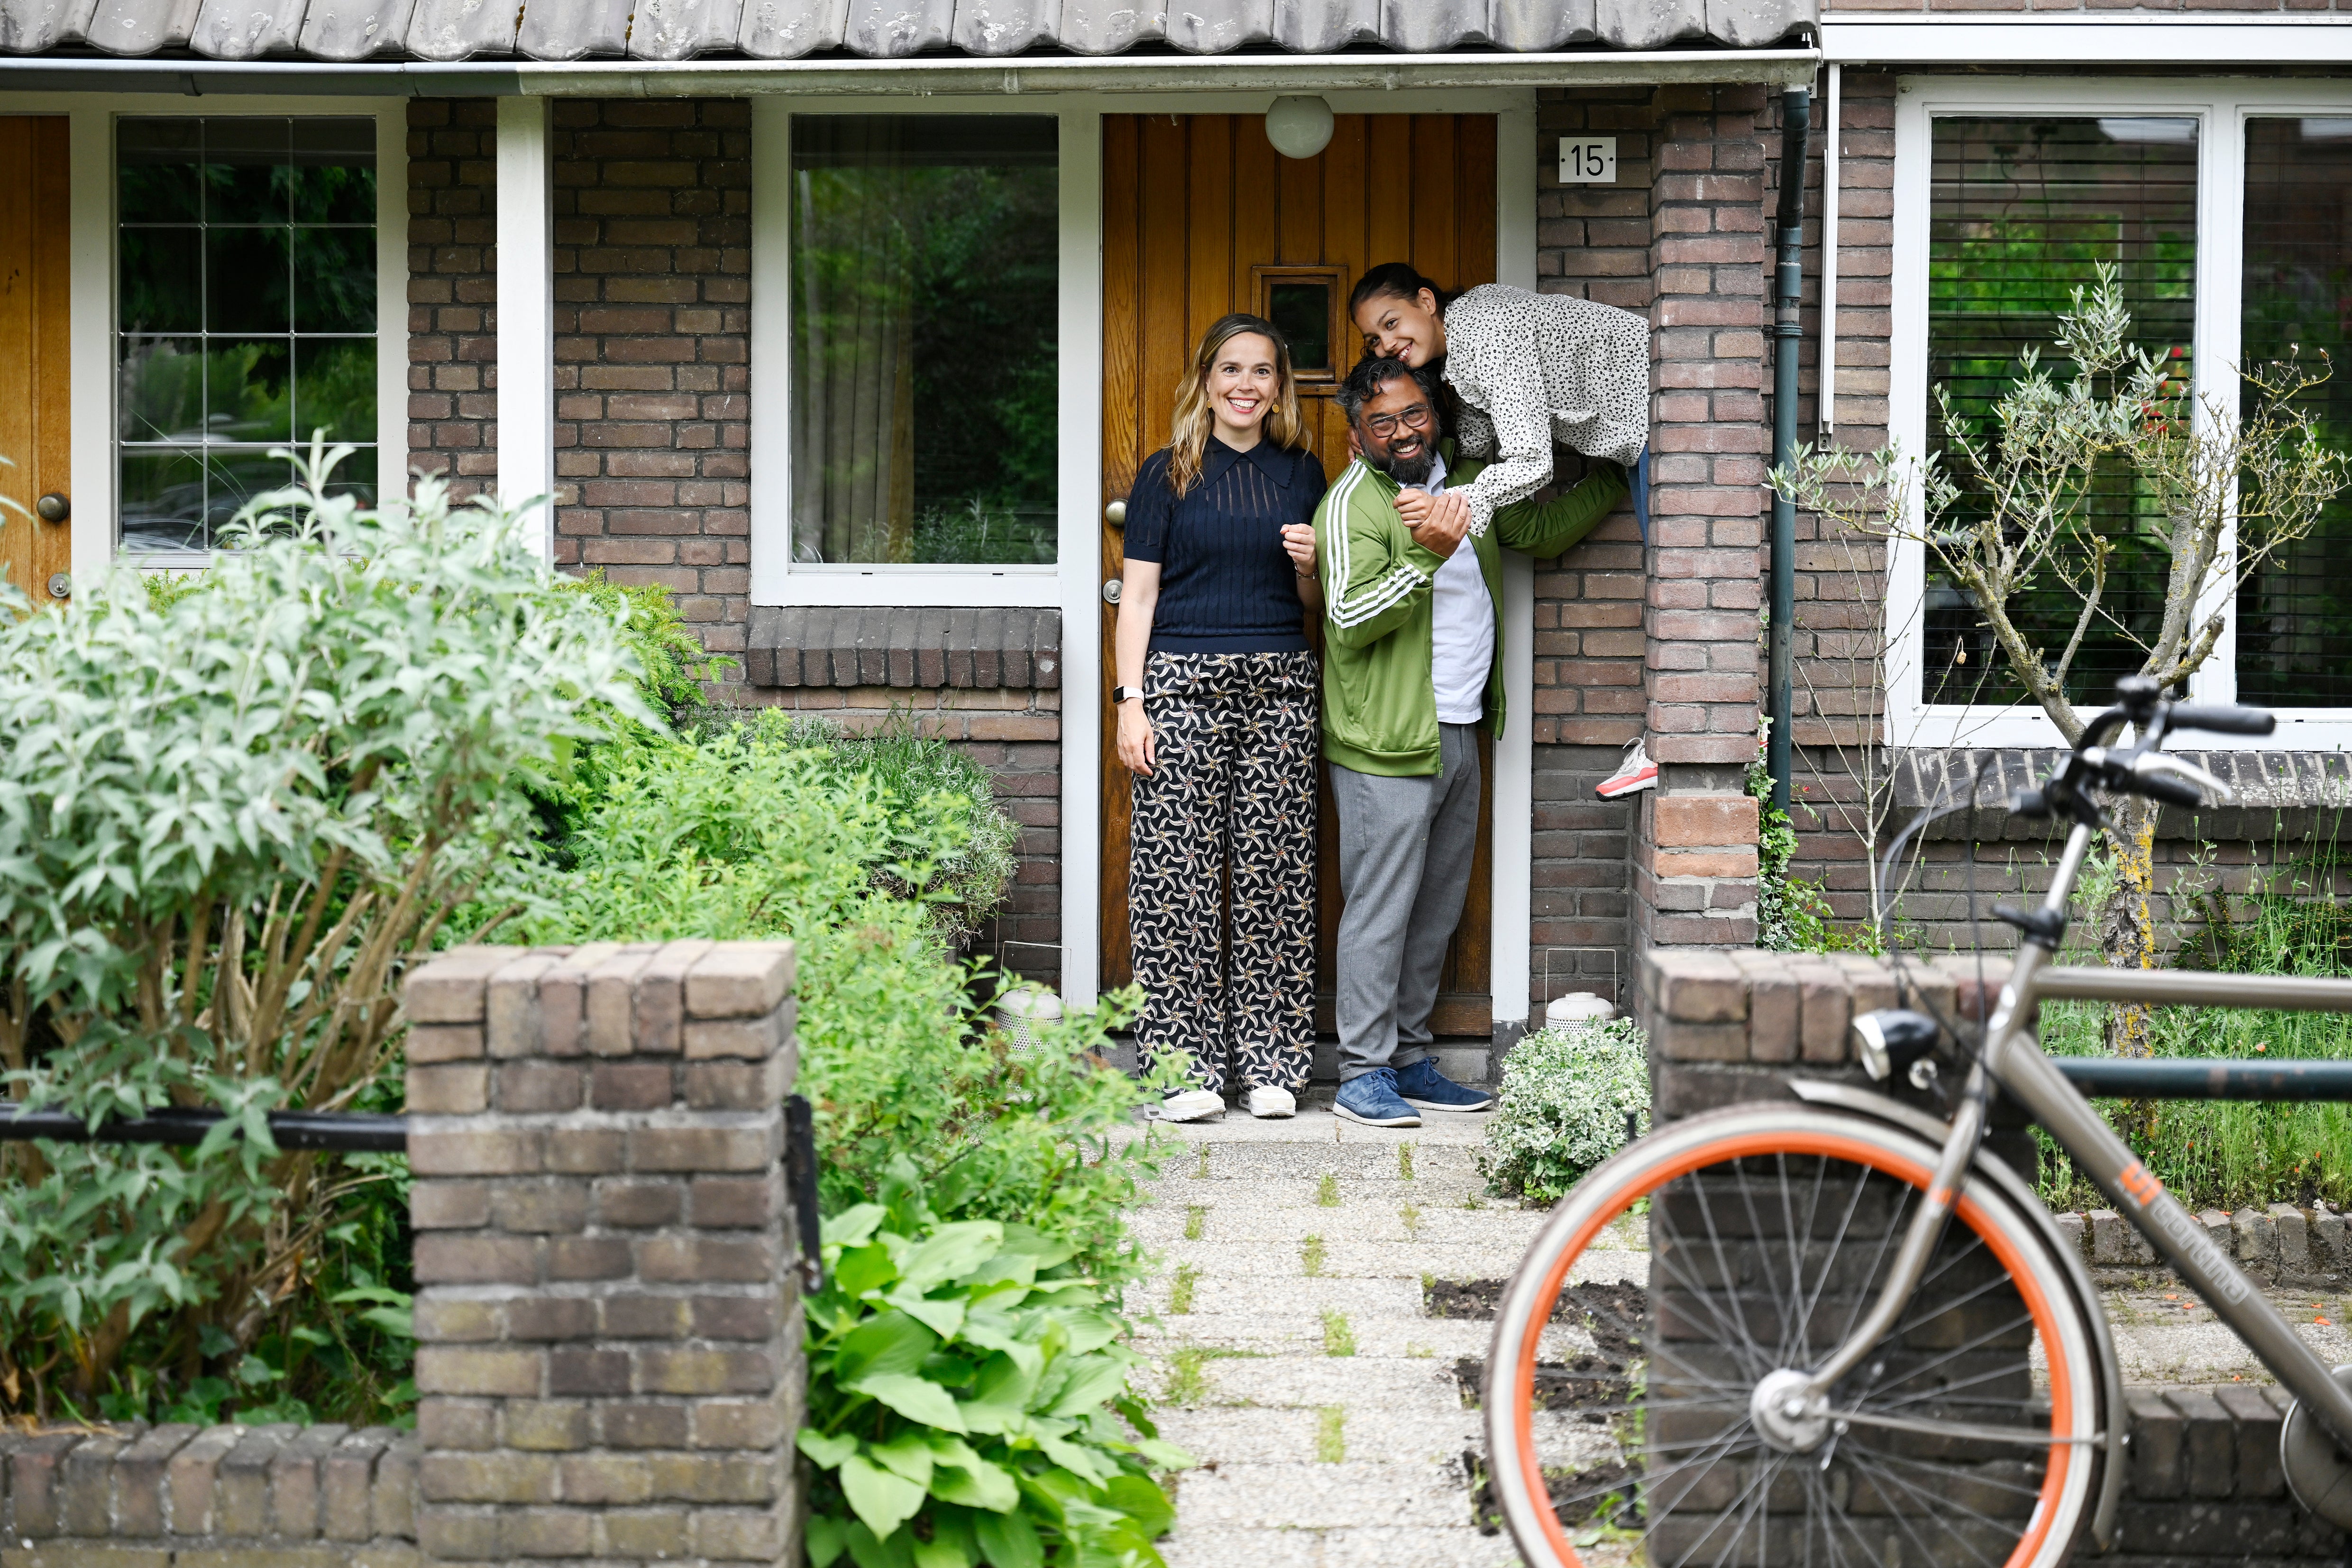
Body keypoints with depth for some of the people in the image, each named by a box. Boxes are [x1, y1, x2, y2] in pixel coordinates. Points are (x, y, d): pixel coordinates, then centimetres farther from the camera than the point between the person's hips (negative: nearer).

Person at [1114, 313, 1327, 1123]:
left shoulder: (1301, 472, 13)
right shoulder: (1170, 473, 4)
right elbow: (1138, 595, 1)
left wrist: (1310, 566, -4)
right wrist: (1131, 701, -7)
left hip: (1281, 689, 3)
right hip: (1184, 685, -2)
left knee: (1274, 873, 2)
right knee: (1179, 875, -4)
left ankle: (1270, 1062, 10)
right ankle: (1186, 1064, 3)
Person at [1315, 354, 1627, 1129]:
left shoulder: (1464, 479, 13)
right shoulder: (1352, 505, -11)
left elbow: (1541, 528, 28)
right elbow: (1349, 619, -21)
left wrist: (1619, 480, 26)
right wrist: (1426, 557, -30)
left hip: (1459, 737, 8)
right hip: (1387, 745, -8)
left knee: (1438, 911, 12)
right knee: (1380, 912, -5)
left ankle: (1410, 1060, 21)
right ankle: (1363, 1073, 1)